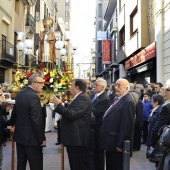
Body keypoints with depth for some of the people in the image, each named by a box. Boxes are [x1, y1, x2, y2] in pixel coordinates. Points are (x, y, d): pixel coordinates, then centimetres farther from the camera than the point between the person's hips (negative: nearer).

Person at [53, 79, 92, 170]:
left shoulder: (82, 98, -16)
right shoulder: (79, 98, 17)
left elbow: (71, 114, -25)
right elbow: (69, 112, 17)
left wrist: (59, 105, -14)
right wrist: (58, 105, 11)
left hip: (77, 139, -11)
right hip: (74, 138, 11)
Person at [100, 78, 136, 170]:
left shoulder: (128, 102, -20)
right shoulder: (119, 99, 11)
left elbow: (126, 125, -23)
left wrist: (120, 144, -21)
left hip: (117, 143, -9)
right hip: (111, 142, 9)